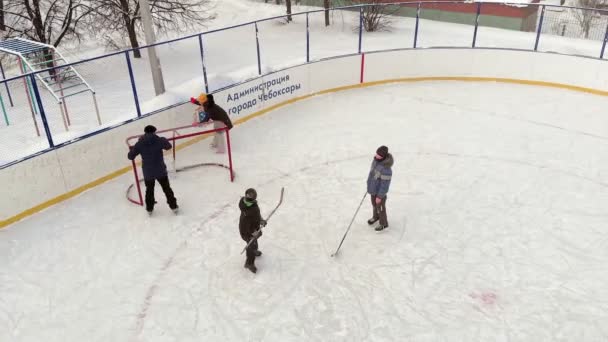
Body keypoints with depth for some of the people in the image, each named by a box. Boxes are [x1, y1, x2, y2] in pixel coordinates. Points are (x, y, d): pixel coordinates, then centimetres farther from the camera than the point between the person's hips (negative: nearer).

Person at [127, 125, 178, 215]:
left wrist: (132, 149, 19)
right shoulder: (160, 140, -10)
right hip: (160, 170, -1)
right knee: (166, 188, 14)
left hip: (147, 172, 1)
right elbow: (169, 146, 10)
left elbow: (130, 156, -1)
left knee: (149, 190, 22)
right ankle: (173, 207, 18)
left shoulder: (139, 144, -7)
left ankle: (149, 209, 32)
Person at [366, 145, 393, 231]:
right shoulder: (377, 159, -14)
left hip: (380, 191, -7)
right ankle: (376, 216, 56)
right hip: (373, 187, 7)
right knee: (374, 204, 29)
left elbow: (385, 184, -28)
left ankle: (384, 224, 39)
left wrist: (380, 196, -18)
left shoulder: (386, 169, -38)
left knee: (380, 207, 15)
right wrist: (369, 182, 17)